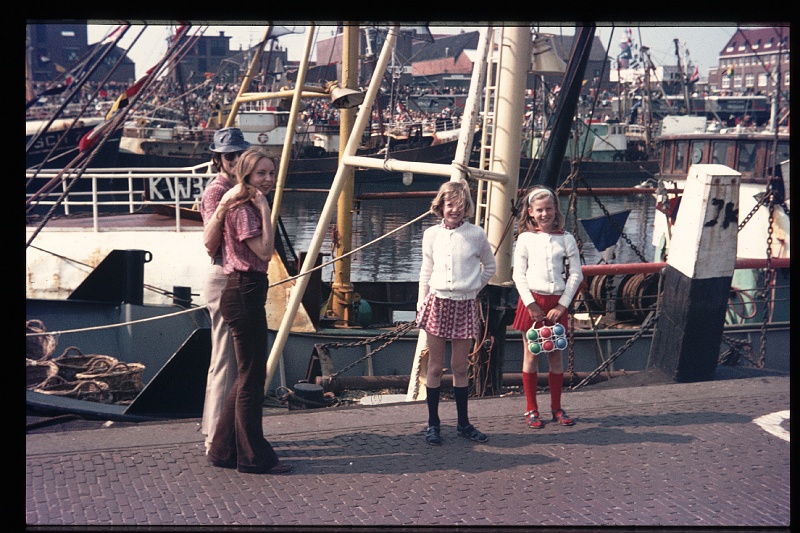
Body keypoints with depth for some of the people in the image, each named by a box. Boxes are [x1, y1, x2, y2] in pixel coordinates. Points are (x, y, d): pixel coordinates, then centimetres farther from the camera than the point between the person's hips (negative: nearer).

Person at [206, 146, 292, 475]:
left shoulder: (249, 206, 17)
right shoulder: (242, 209, -13)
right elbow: (265, 250, -21)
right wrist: (265, 210, -18)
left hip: (247, 292, 11)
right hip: (244, 292, -11)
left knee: (248, 376, 15)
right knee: (252, 377, -4)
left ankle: (224, 450, 23)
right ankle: (254, 457, 4)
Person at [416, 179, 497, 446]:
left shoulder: (476, 235, 1)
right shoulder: (431, 234, 5)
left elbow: (490, 267, 15)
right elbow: (426, 272, 13)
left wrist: (474, 287, 8)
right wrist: (421, 302, 7)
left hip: (465, 306, -1)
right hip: (437, 303, 1)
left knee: (460, 368, 6)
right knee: (435, 367, 3)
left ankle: (463, 423, 17)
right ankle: (433, 424, 11)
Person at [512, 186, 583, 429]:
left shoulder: (566, 239, 4)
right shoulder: (525, 238, 1)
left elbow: (576, 274, 2)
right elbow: (518, 275, -1)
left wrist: (562, 305, -6)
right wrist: (530, 304, -10)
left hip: (557, 303, 1)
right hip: (532, 301, -1)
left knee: (556, 355, 7)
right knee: (531, 355, 4)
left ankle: (557, 408, 17)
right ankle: (531, 409, 11)